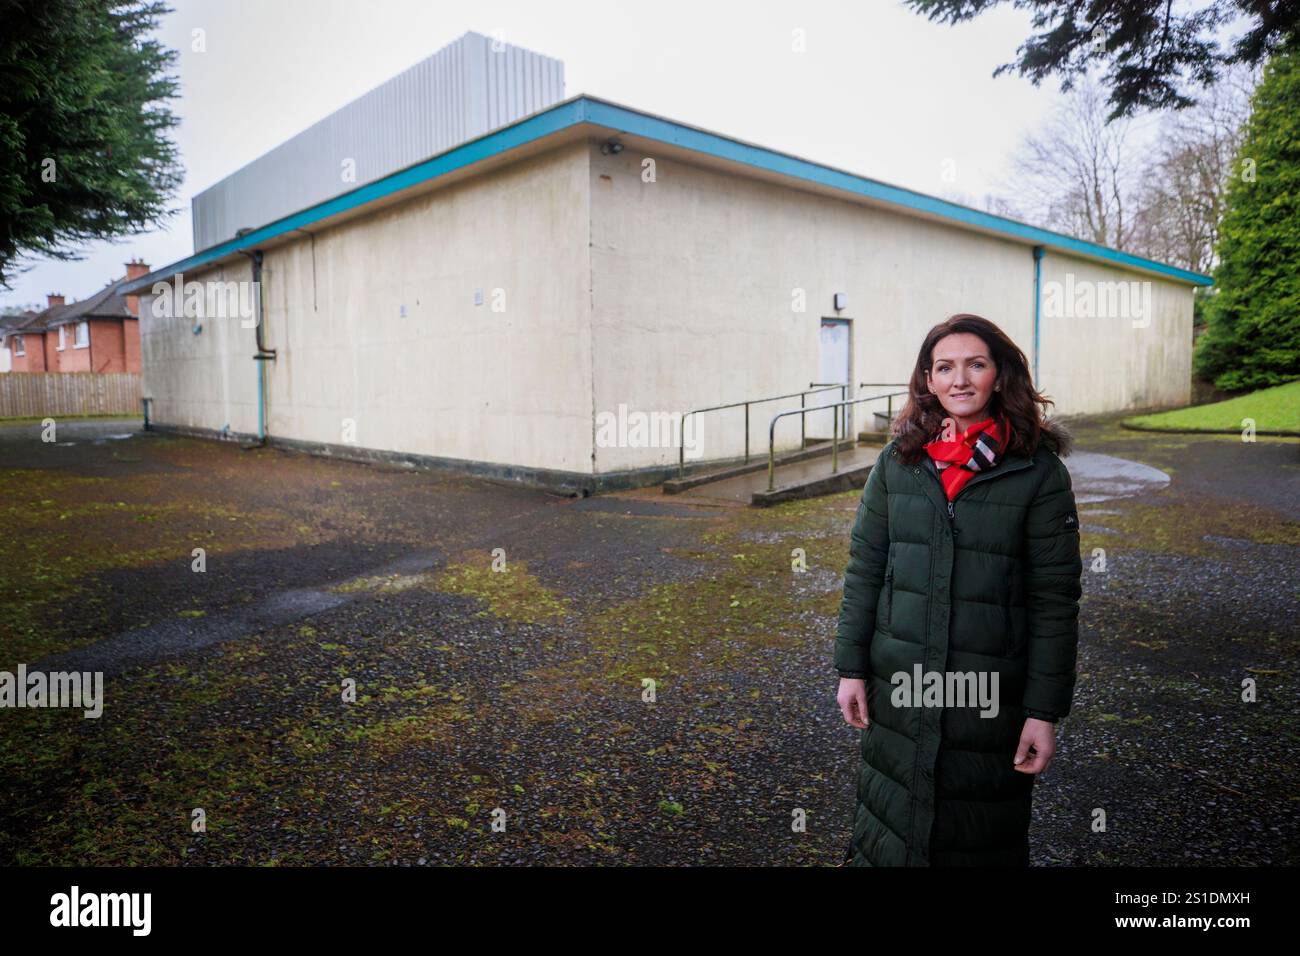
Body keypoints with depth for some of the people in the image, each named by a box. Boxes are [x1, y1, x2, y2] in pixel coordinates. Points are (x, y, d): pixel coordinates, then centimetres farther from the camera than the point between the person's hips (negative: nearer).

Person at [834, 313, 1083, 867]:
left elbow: (1054, 599, -7)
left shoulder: (1038, 471, -7)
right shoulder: (897, 461, 0)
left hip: (991, 692, -2)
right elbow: (863, 570, 3)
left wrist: (1045, 711, -8)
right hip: (898, 683, 2)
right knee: (889, 822, 18)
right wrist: (851, 667, 1)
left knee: (981, 839, 16)